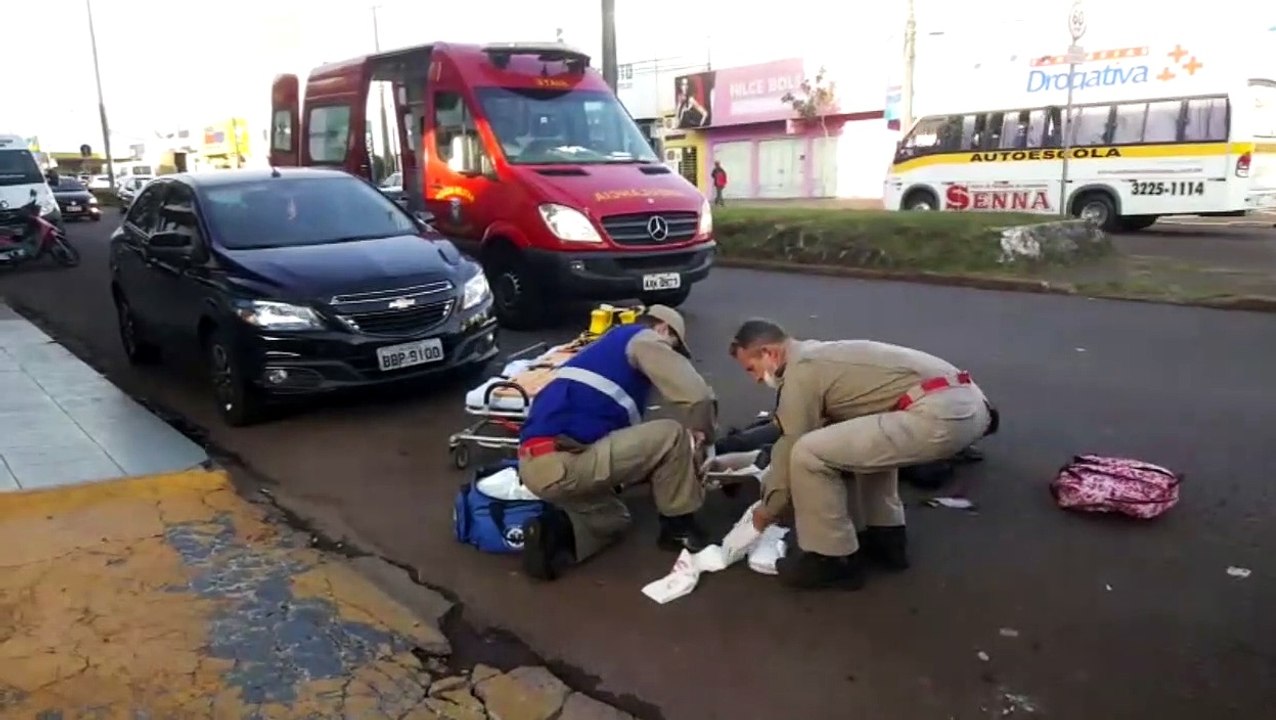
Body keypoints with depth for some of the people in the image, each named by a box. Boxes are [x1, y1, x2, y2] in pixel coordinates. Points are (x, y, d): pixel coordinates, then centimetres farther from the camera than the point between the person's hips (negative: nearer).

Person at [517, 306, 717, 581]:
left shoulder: (609, 347, 32)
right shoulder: (643, 340, 5)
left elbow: (624, 433, 34)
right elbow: (696, 395, -8)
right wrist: (703, 434, 13)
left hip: (534, 466, 10)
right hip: (561, 463, -10)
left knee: (613, 517, 32)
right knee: (672, 436, -2)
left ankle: (555, 532, 4)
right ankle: (679, 527, 13)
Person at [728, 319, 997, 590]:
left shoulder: (800, 372, -1)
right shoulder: (819, 354, 28)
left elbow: (793, 449, 4)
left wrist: (769, 509, 20)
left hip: (940, 416, -10)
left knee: (809, 454, -10)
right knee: (870, 438, 36)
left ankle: (834, 559, 6)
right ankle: (886, 536, 31)